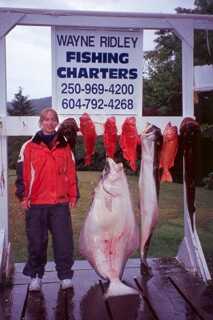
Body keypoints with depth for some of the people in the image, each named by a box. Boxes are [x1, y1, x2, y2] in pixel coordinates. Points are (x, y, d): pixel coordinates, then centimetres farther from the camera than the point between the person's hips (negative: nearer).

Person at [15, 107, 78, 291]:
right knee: (36, 242, 7)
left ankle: (65, 275, 14)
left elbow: (71, 172, 10)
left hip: (60, 202, 1)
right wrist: (23, 195, -4)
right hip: (36, 203, -1)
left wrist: (73, 195, 6)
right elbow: (22, 172, 2)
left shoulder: (65, 147, 9)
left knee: (64, 241, 1)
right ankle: (35, 276, 22)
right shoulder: (29, 147, 4)